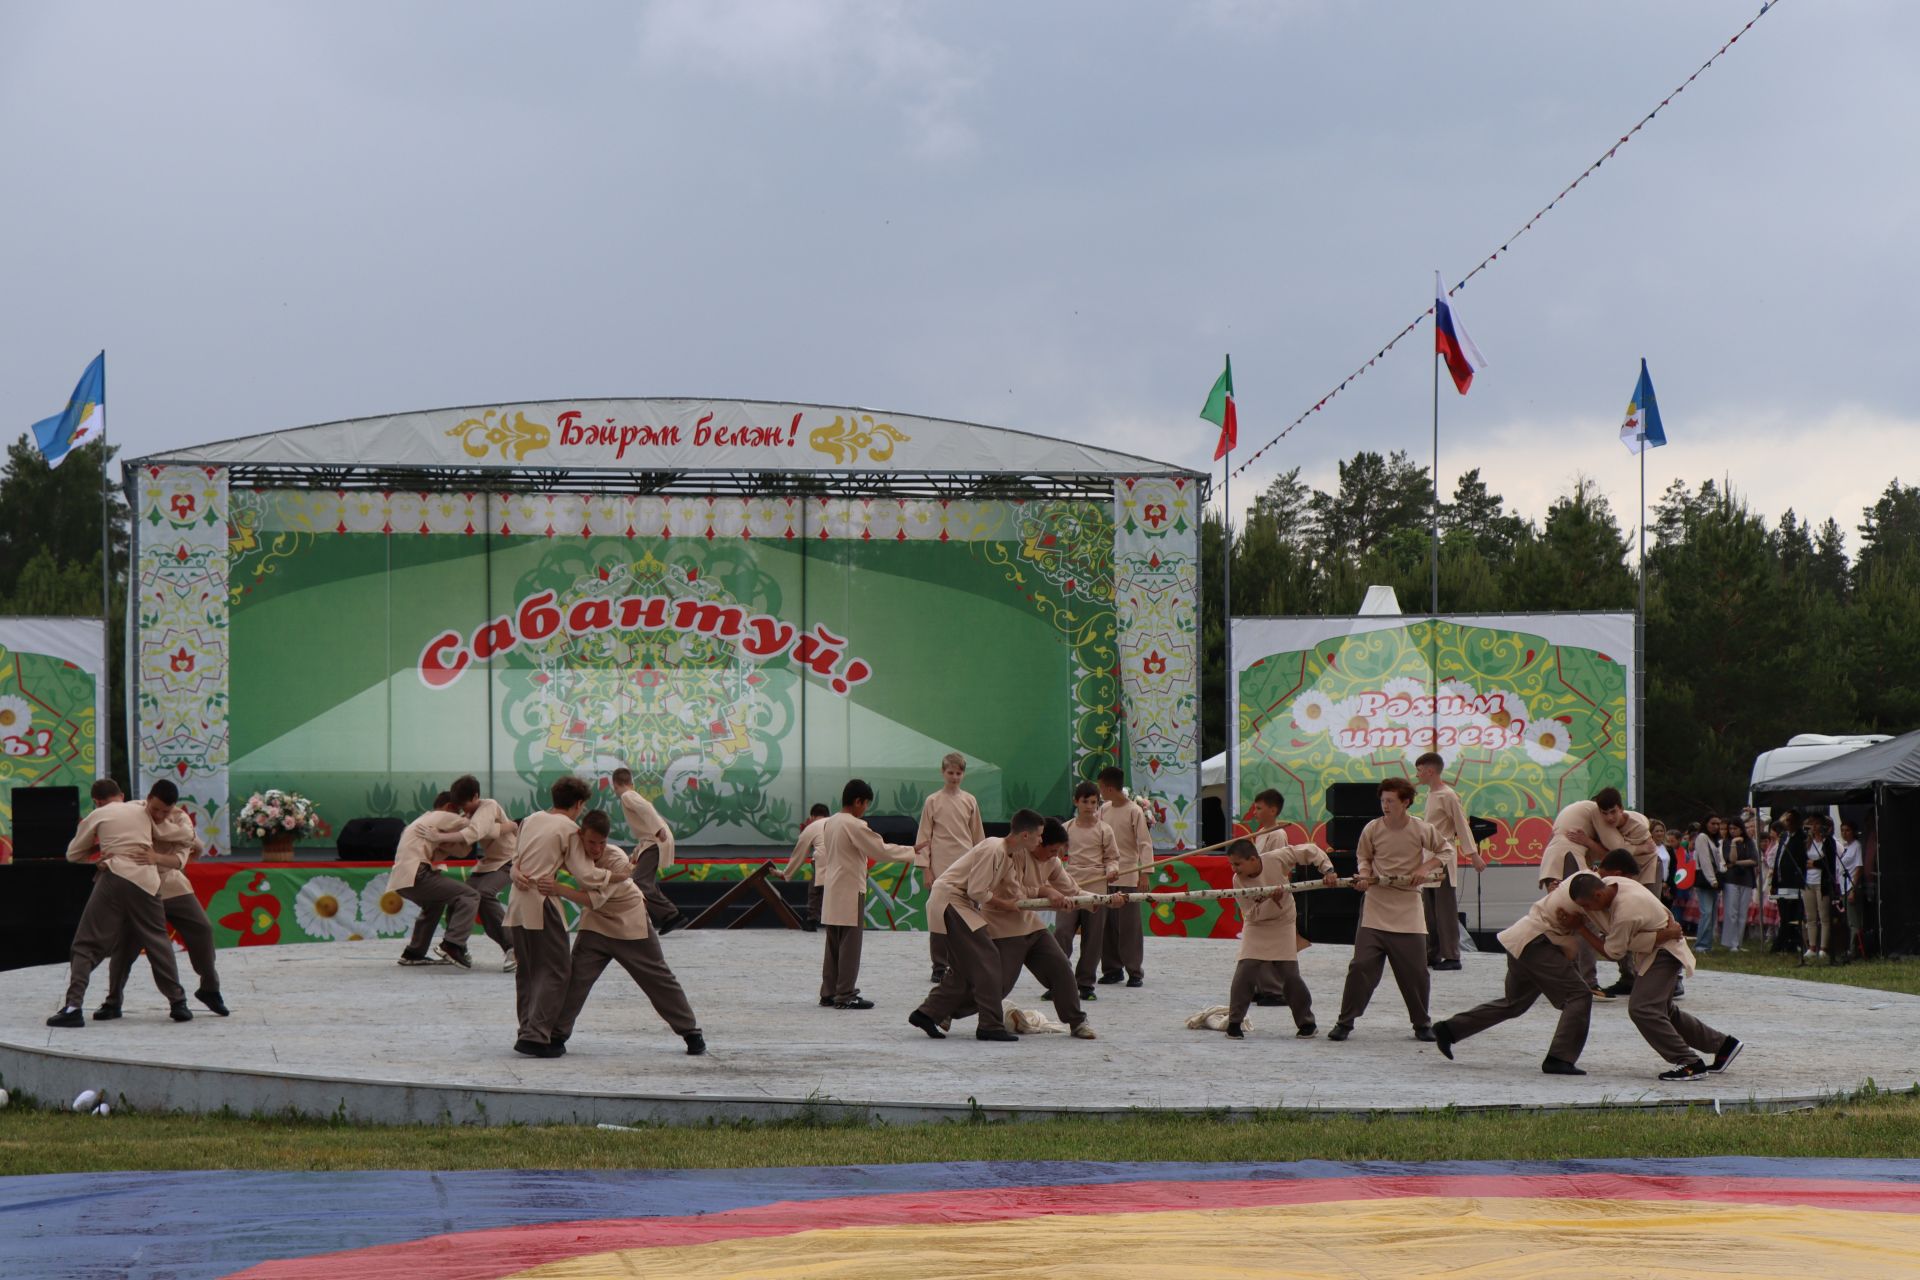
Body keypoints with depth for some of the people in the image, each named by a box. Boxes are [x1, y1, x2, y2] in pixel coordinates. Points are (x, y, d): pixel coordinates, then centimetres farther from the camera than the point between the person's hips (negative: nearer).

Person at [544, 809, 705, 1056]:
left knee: (658, 979, 4)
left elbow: (595, 900, -37)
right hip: (595, 925, 3)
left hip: (630, 922, -3)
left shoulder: (618, 859, -30)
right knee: (576, 975, -10)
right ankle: (558, 1034, -2)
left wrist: (558, 889, -47)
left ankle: (691, 1032, 15)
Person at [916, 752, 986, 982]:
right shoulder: (933, 802, 2)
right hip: (941, 867, -2)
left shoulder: (969, 802, 9)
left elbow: (978, 836, 14)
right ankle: (939, 966, 3)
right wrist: (927, 869, -3)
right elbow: (924, 837, 2)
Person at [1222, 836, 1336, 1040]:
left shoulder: (1276, 858, -22)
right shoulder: (1238, 880, -19)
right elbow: (1252, 914, -19)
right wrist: (1272, 900, -34)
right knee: (1244, 973, -12)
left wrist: (1328, 870, -23)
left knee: (1290, 975, -3)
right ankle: (1234, 1023, 0)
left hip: (1282, 926, 0)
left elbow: (1310, 851, -13)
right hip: (1256, 929, 1)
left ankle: (1306, 1023, 14)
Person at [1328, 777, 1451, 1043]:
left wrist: (1426, 867, -6)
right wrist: (1364, 875, -7)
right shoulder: (1372, 829, -3)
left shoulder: (1421, 830, -5)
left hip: (1408, 911, 0)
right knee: (1361, 966, -6)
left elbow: (1446, 850, 9)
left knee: (1415, 971, 3)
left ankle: (1422, 1024, 20)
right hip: (1375, 909, 0)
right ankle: (1345, 1022, 3)